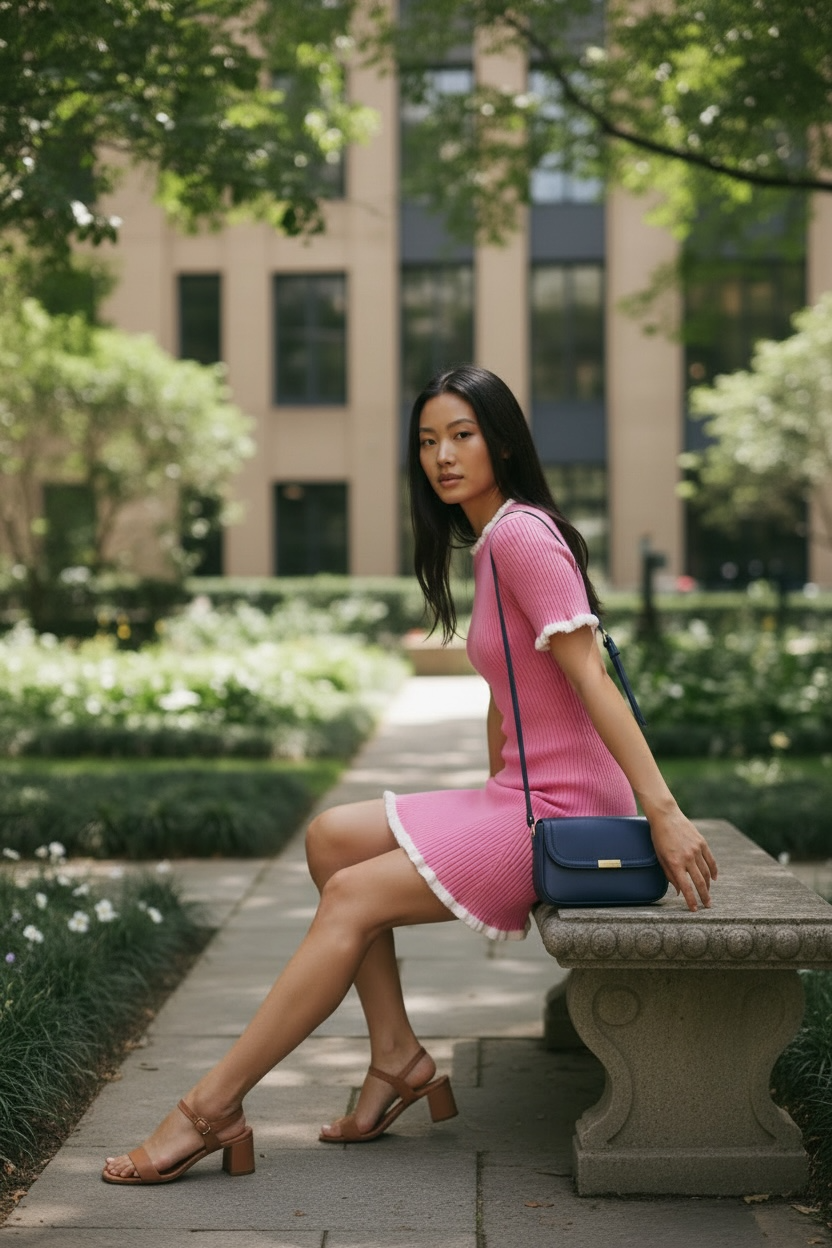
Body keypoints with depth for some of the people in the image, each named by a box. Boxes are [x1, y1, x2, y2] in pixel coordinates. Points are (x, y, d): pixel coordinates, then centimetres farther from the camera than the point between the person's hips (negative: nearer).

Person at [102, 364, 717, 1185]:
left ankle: (210, 1111, -9)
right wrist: (490, 806, 13)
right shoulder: (486, 545, 16)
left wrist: (662, 810, -25)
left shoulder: (522, 535, -15)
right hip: (520, 798, 9)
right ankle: (395, 1055, 4)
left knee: (352, 899, -13)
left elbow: (590, 673, -22)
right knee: (331, 837, 5)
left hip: (565, 808, -9)